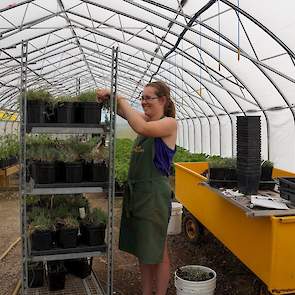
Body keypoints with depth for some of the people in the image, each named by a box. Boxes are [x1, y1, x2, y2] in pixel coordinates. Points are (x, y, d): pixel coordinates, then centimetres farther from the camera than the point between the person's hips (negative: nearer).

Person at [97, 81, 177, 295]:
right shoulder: (146, 119, 11)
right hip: (135, 190, 8)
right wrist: (109, 96, -13)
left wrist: (121, 99, -15)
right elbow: (122, 110, 8)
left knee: (158, 251, 6)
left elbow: (141, 128, -26)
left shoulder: (169, 123, -10)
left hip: (154, 192, -8)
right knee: (142, 249, 18)